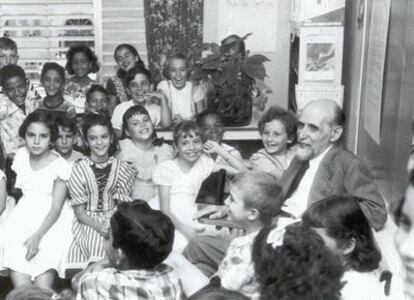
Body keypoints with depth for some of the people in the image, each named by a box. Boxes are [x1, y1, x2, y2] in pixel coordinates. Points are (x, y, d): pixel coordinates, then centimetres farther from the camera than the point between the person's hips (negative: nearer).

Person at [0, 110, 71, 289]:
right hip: (22, 219, 3)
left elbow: (56, 208, -8)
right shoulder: (21, 156, 6)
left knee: (43, 288, -19)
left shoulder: (59, 165, -6)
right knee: (21, 288, -17)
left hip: (48, 223, -3)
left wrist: (37, 236, -18)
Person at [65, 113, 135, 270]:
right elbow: (79, 211, -3)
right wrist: (99, 227, -20)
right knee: (99, 243, -31)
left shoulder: (121, 167, 3)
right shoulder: (79, 169, -4)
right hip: (88, 221, -2)